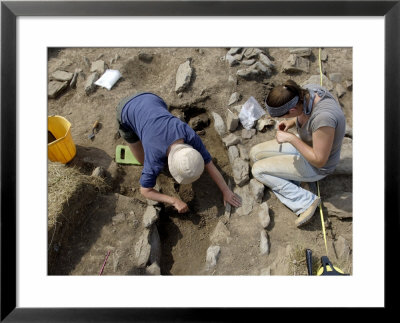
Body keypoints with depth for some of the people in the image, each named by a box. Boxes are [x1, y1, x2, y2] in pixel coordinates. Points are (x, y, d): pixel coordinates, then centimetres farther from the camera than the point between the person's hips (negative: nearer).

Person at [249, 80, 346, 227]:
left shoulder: (323, 118, -40)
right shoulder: (306, 90, -17)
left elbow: (319, 160, -29)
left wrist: (291, 138, -28)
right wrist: (291, 122, -10)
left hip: (316, 166, -8)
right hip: (305, 143, 8)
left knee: (258, 170, -10)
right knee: (255, 153, 1)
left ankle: (307, 201, -5)